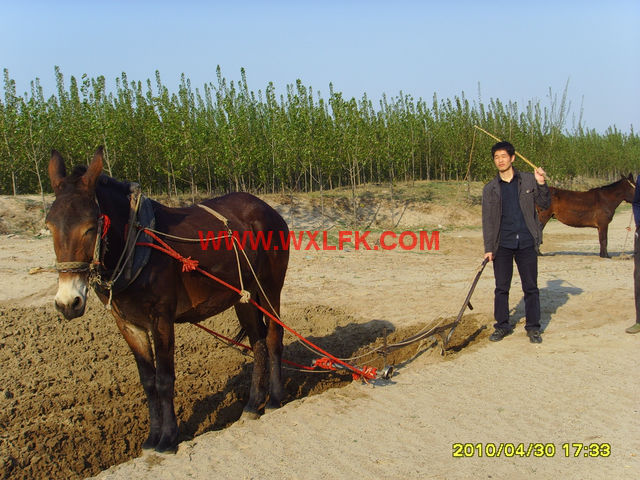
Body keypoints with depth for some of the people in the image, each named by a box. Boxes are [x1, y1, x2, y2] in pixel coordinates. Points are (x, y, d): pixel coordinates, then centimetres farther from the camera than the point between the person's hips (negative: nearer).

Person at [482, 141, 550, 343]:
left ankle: (533, 327, 14)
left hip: (527, 243, -1)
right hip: (502, 245, 1)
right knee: (501, 288, 6)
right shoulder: (490, 189, 6)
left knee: (531, 287, 4)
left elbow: (545, 204, 3)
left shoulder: (528, 181, 4)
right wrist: (488, 248, 0)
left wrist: (542, 185, -13)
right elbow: (487, 220, 5)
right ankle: (502, 326, 18)